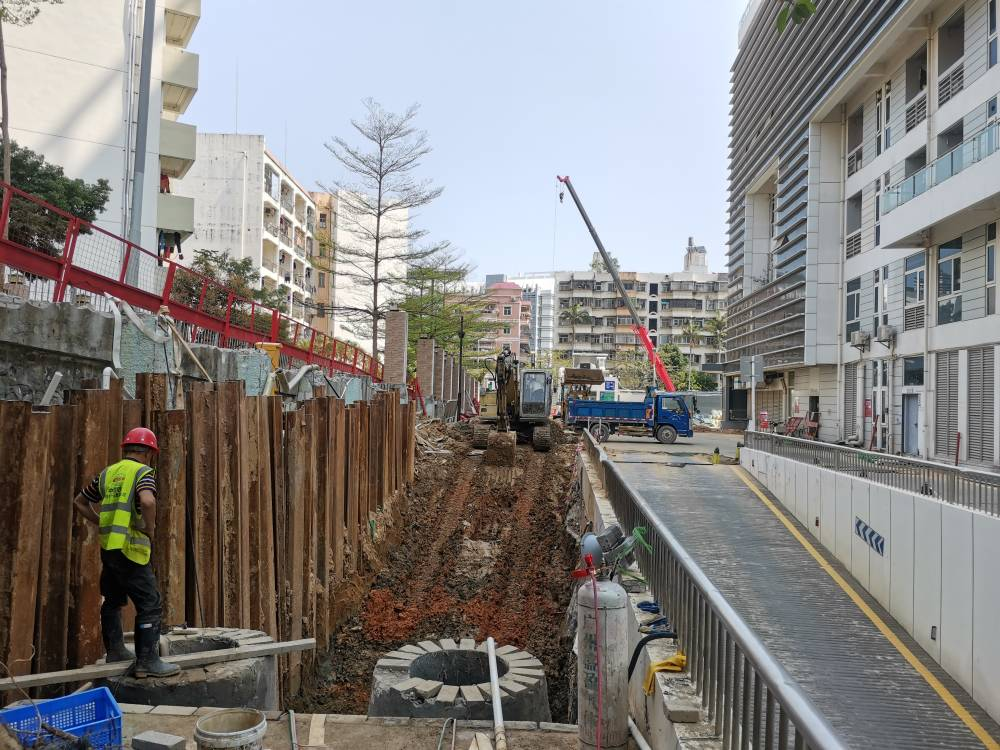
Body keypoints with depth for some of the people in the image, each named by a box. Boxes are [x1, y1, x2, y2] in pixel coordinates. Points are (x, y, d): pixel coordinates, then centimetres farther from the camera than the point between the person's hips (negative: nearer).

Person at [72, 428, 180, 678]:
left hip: (108, 547, 8)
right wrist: (150, 528, -15)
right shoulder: (143, 472, -10)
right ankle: (147, 661, -5)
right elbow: (147, 501, -30)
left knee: (113, 600, 22)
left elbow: (79, 502, 21)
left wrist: (102, 522, 19)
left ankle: (115, 650, 34)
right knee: (150, 604, -3)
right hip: (130, 549, -8)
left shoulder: (108, 473, 12)